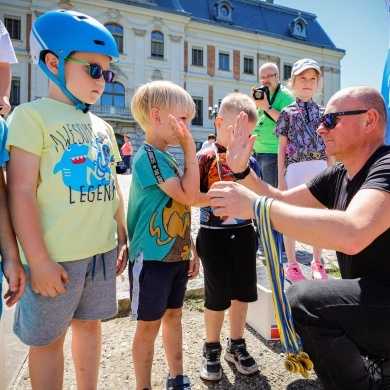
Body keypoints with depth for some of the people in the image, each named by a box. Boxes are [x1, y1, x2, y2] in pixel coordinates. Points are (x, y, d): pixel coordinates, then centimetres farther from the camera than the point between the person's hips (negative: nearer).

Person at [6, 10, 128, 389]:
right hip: (56, 257, -6)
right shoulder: (32, 116, -7)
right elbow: (21, 192, -13)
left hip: (103, 252, 6)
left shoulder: (101, 126, 12)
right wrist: (38, 261, -16)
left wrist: (123, 239, 11)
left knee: (89, 323, 20)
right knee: (48, 338, 12)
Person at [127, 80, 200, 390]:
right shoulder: (148, 156, -17)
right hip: (152, 258, -8)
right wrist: (191, 150, -19)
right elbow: (190, 196, -25)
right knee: (149, 325, 8)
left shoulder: (170, 158, 10)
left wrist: (191, 250, 15)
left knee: (173, 316, 20)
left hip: (176, 256, 8)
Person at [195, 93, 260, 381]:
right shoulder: (205, 157, -9)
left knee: (242, 293, 15)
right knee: (217, 297, 9)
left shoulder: (250, 160, 6)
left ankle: (237, 345, 38)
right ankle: (212, 349, 32)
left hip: (244, 235, 5)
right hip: (214, 236, -4)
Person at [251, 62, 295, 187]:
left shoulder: (285, 95, -5)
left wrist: (267, 107, -20)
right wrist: (253, 101, 1)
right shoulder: (261, 94, 17)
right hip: (256, 151, 7)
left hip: (273, 152, -7)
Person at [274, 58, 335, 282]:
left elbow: (329, 146, 11)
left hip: (320, 169, 3)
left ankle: (317, 263, 25)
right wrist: (281, 177, -3)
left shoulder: (323, 113, 11)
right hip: (295, 169, -2)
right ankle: (292, 265, 17)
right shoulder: (287, 113, 4)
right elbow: (282, 147, 1)